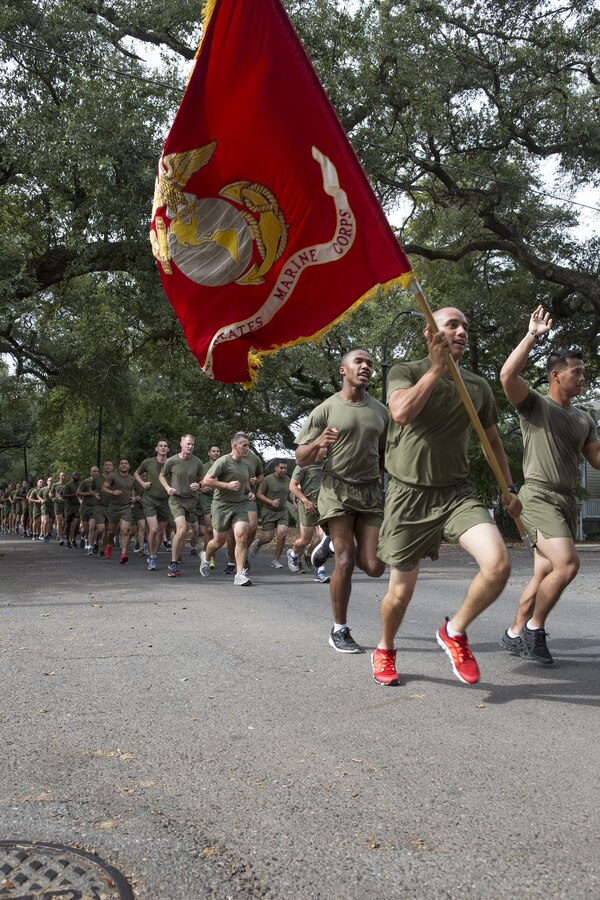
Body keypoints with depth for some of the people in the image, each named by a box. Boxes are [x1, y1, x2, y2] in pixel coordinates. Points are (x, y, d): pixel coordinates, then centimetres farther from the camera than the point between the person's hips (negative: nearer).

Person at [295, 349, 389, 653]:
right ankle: (340, 631, 5)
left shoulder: (380, 411, 9)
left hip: (371, 492, 4)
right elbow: (301, 459, -3)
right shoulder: (326, 409, -2)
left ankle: (334, 542, 28)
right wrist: (318, 444, -24)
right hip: (337, 490, -4)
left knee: (374, 567, -2)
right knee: (345, 563, -12)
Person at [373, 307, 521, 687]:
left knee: (498, 564, -22)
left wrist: (509, 488, 16)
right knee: (400, 593, 5)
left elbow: (493, 441, 21)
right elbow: (402, 412, -23)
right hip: (410, 495, -3)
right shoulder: (406, 372, -2)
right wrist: (437, 368, -19)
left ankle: (455, 631, 5)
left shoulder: (478, 386, 10)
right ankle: (384, 651, 37)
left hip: (458, 492, 3)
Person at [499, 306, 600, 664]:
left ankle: (515, 634, 21)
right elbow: (508, 375, -21)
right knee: (567, 564, -21)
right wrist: (533, 335, -16)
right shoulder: (535, 404, -4)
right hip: (539, 497, -8)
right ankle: (534, 628, -3)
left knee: (545, 574, 10)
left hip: (568, 501, 8)